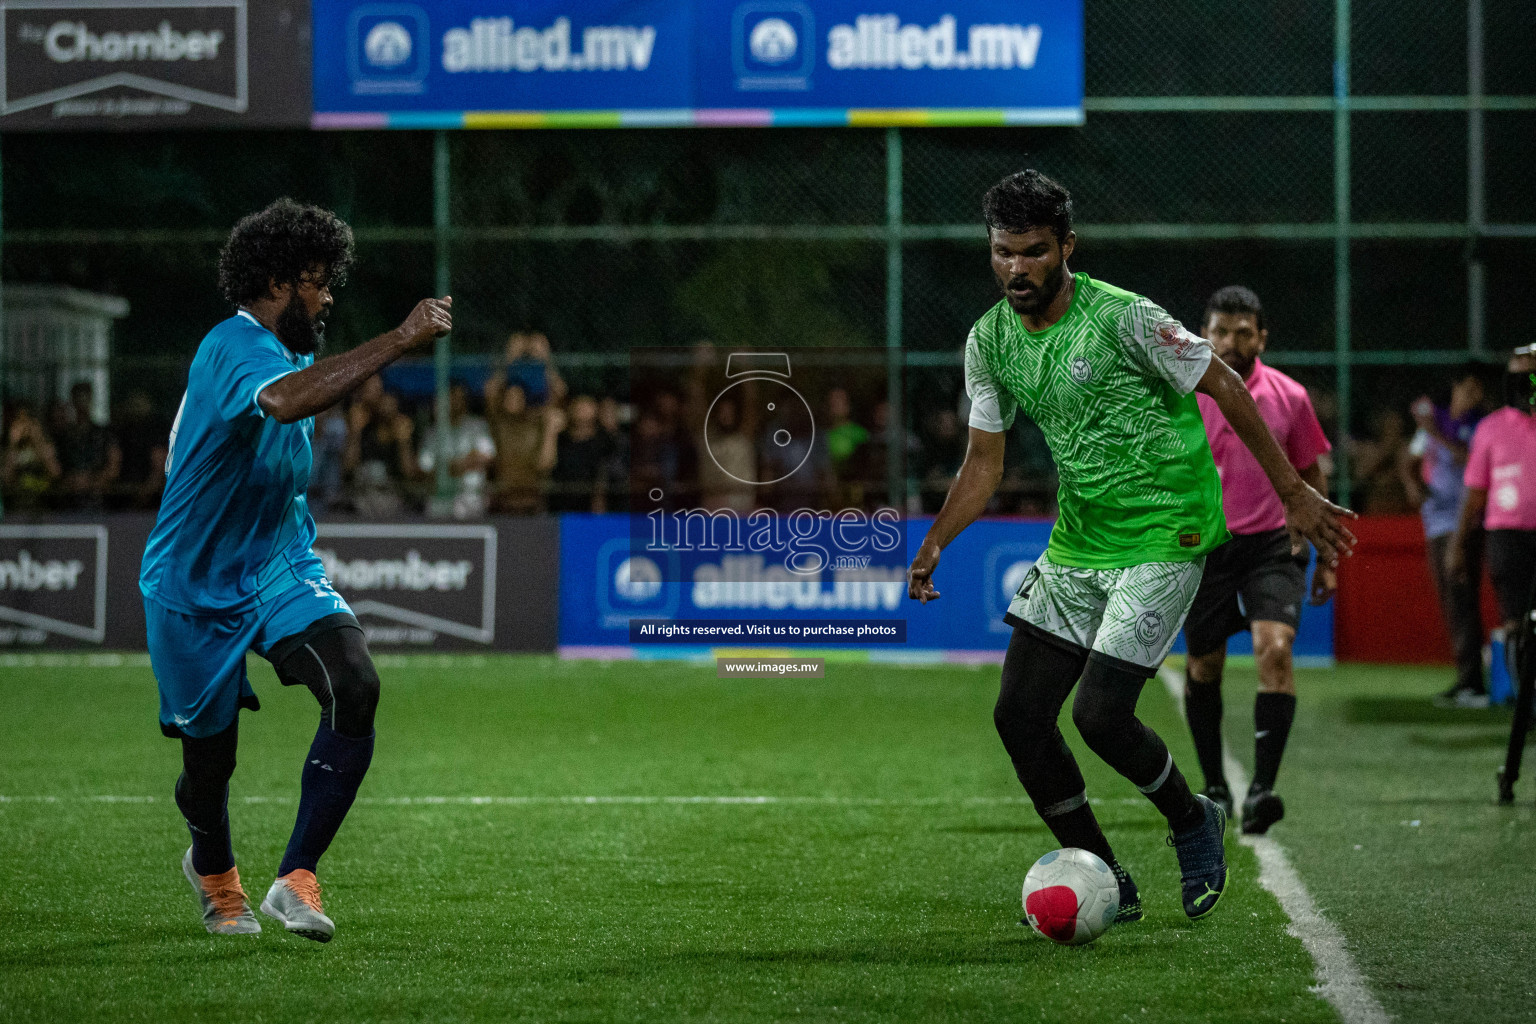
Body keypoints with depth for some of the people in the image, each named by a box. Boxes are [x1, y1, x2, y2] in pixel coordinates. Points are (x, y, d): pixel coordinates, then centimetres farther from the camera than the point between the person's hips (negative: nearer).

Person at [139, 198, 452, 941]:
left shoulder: (288, 350, 7)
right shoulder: (235, 348, -23)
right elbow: (285, 401, -46)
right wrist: (400, 341, -46)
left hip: (278, 570, 7)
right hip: (196, 586, -6)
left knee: (354, 688, -22)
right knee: (210, 756, 8)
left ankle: (295, 880, -19)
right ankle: (215, 872, 43)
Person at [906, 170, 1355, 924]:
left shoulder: (1122, 319, -18)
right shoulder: (989, 341, 1)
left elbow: (1225, 388, -9)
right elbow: (984, 462, 9)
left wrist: (1293, 494, -7)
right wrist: (934, 542, -6)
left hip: (1163, 538, -7)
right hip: (1076, 543, 7)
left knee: (1100, 715, -15)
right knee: (1018, 715, 0)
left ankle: (1193, 823, 16)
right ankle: (1105, 887, 14)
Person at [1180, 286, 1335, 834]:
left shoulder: (1289, 397, 0)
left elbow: (1310, 477, 11)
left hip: (1271, 545, -1)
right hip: (1203, 547, 1)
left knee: (1275, 648, -21)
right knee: (1203, 667, 7)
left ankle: (1262, 787, -24)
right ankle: (1214, 785, 25)